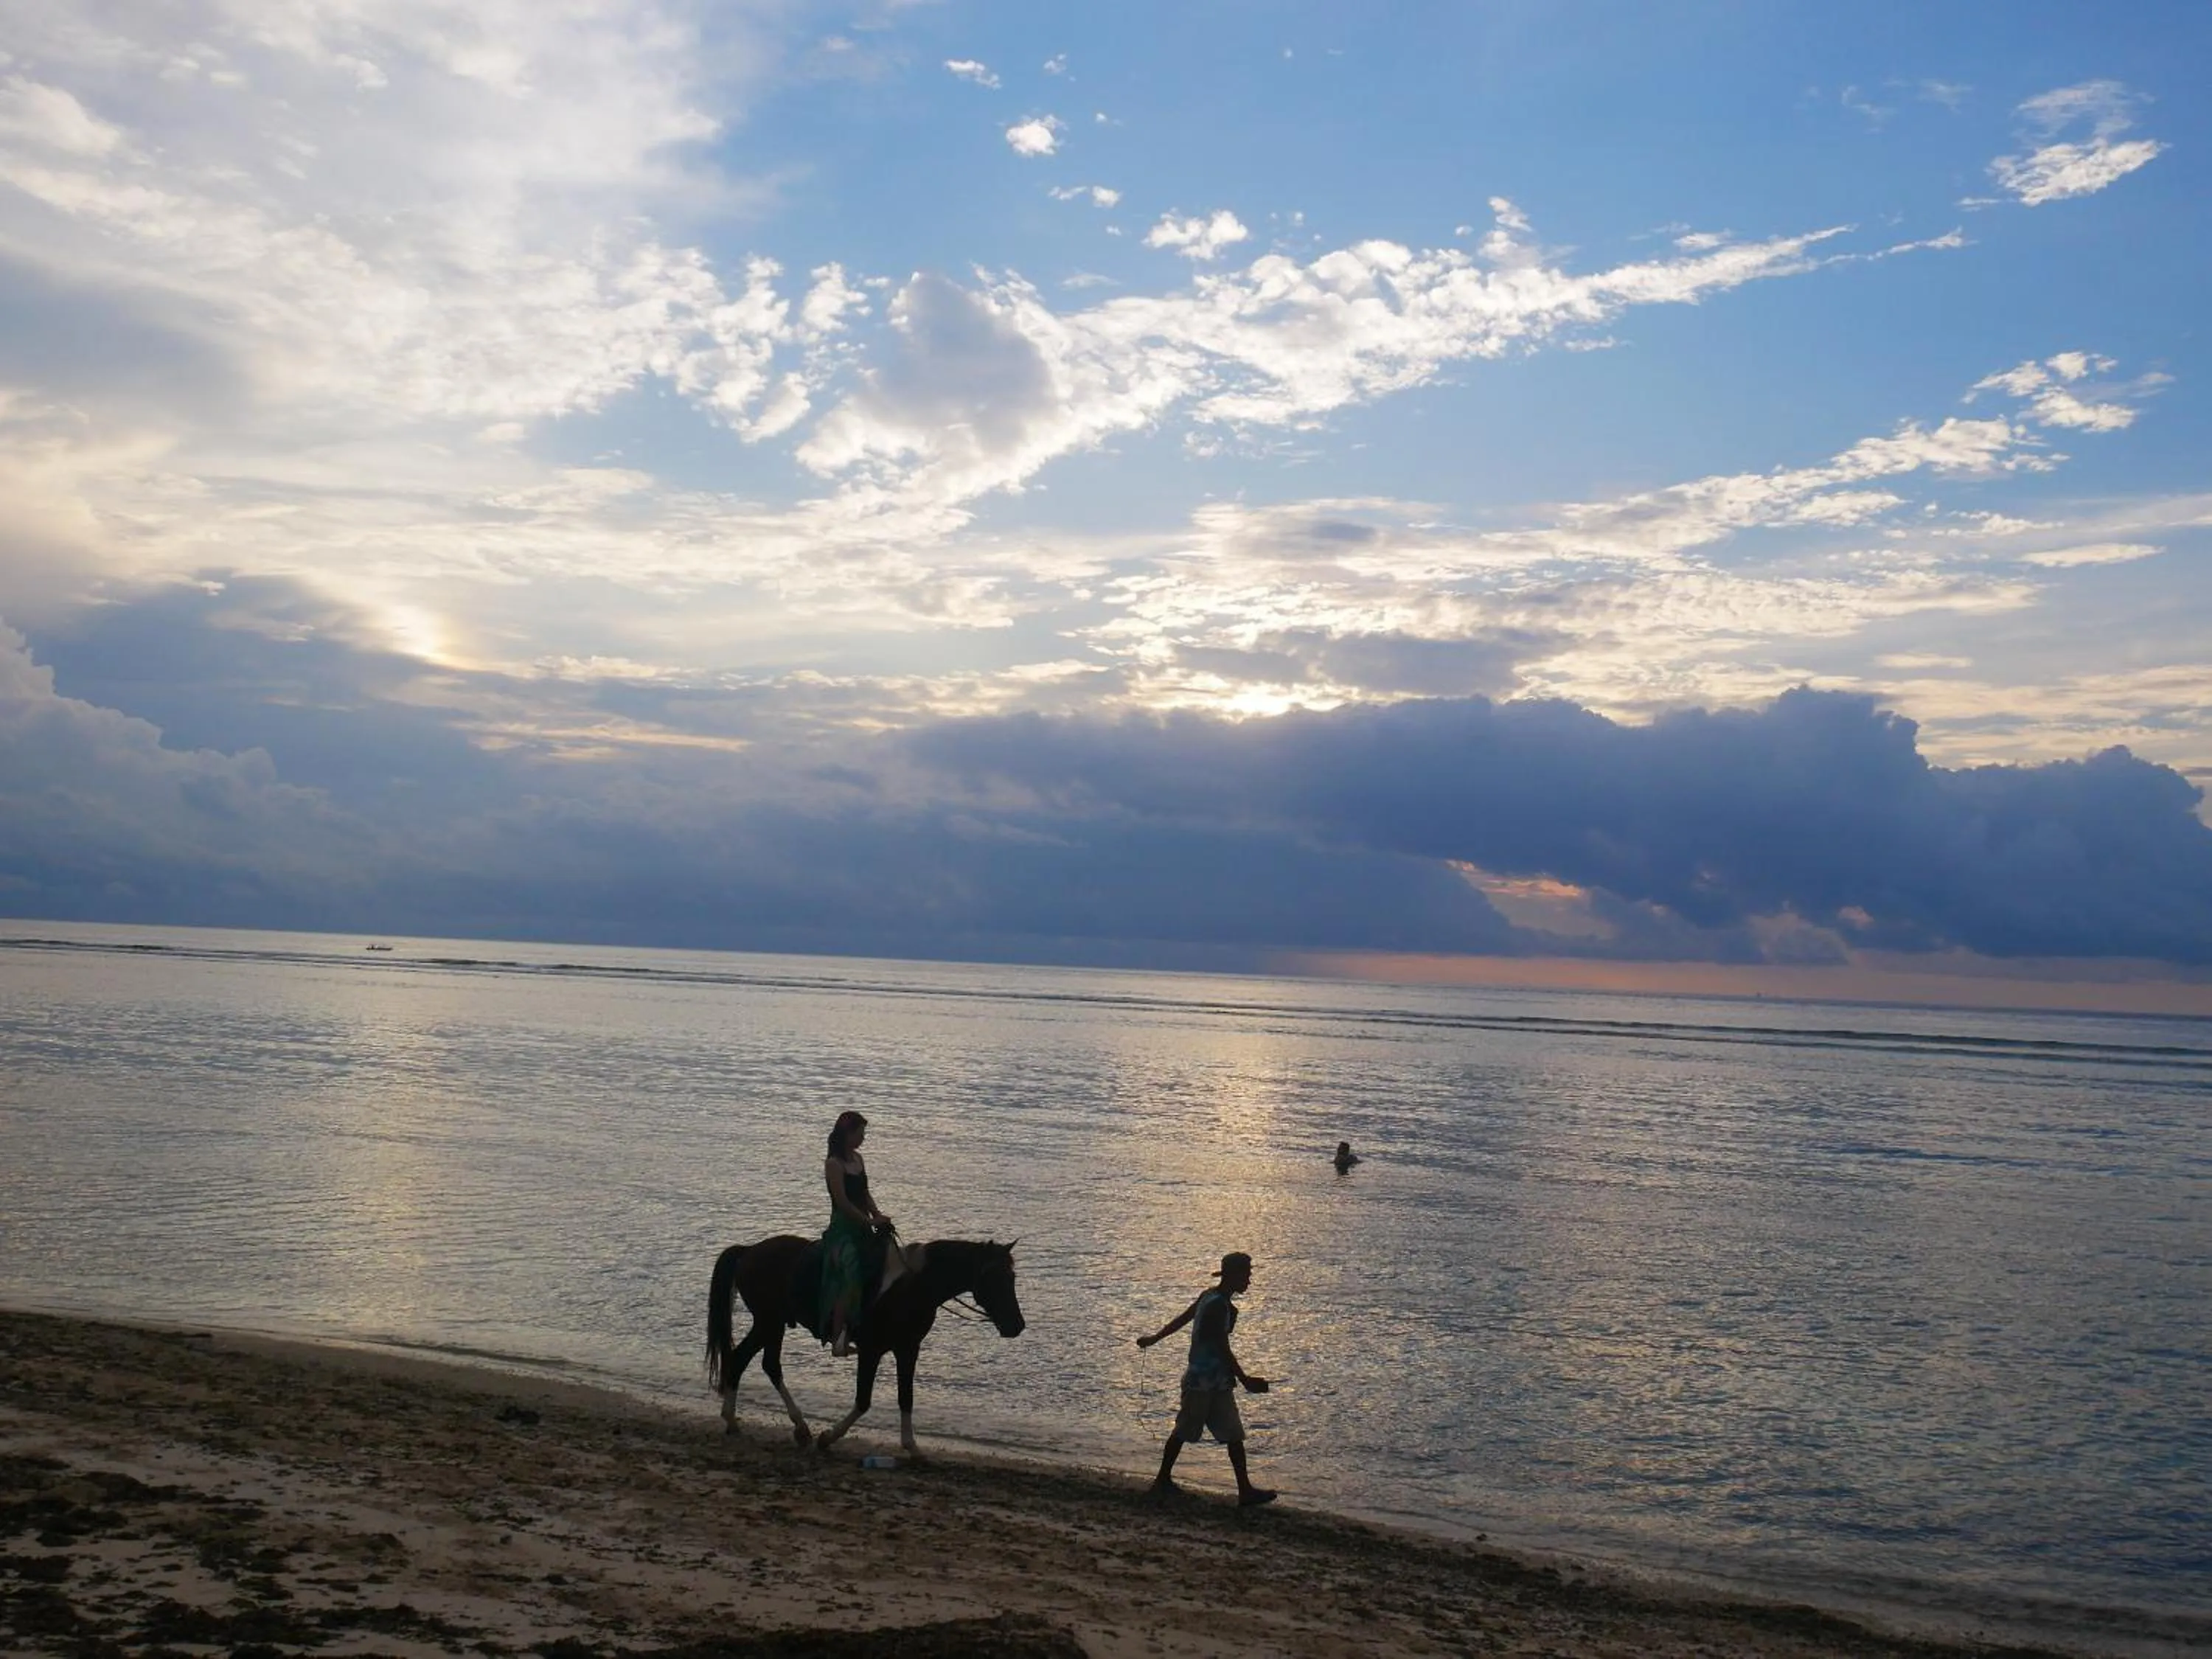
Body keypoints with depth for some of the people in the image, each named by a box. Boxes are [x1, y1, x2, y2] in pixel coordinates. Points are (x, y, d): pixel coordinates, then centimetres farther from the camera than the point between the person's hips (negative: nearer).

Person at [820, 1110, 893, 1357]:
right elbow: (842, 1201, -16)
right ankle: (838, 1340, -12)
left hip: (862, 1228, 9)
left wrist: (879, 1216, 1)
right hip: (842, 1228, -9)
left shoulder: (857, 1159, 13)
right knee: (852, 1280, -18)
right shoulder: (834, 1164, -11)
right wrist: (870, 1220, -16)